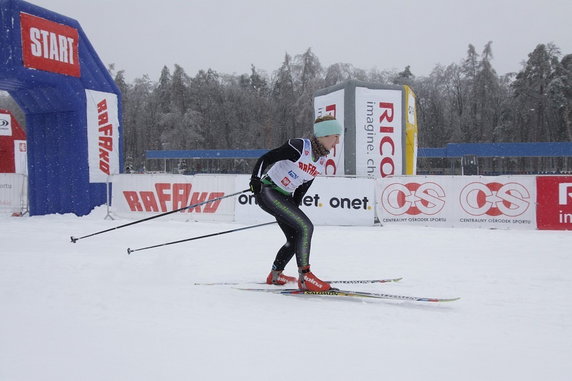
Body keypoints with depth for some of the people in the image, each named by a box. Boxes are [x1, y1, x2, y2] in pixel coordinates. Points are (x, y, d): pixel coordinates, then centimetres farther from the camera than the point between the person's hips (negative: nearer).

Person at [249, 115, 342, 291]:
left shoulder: (322, 160, 5)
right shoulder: (299, 147, -19)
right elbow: (265, 158, -16)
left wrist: (294, 208, 15)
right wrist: (256, 179, -24)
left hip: (284, 197, 9)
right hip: (267, 191, -9)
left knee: (295, 239, 11)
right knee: (305, 227, -20)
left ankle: (275, 275, 30)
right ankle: (304, 277, -14)